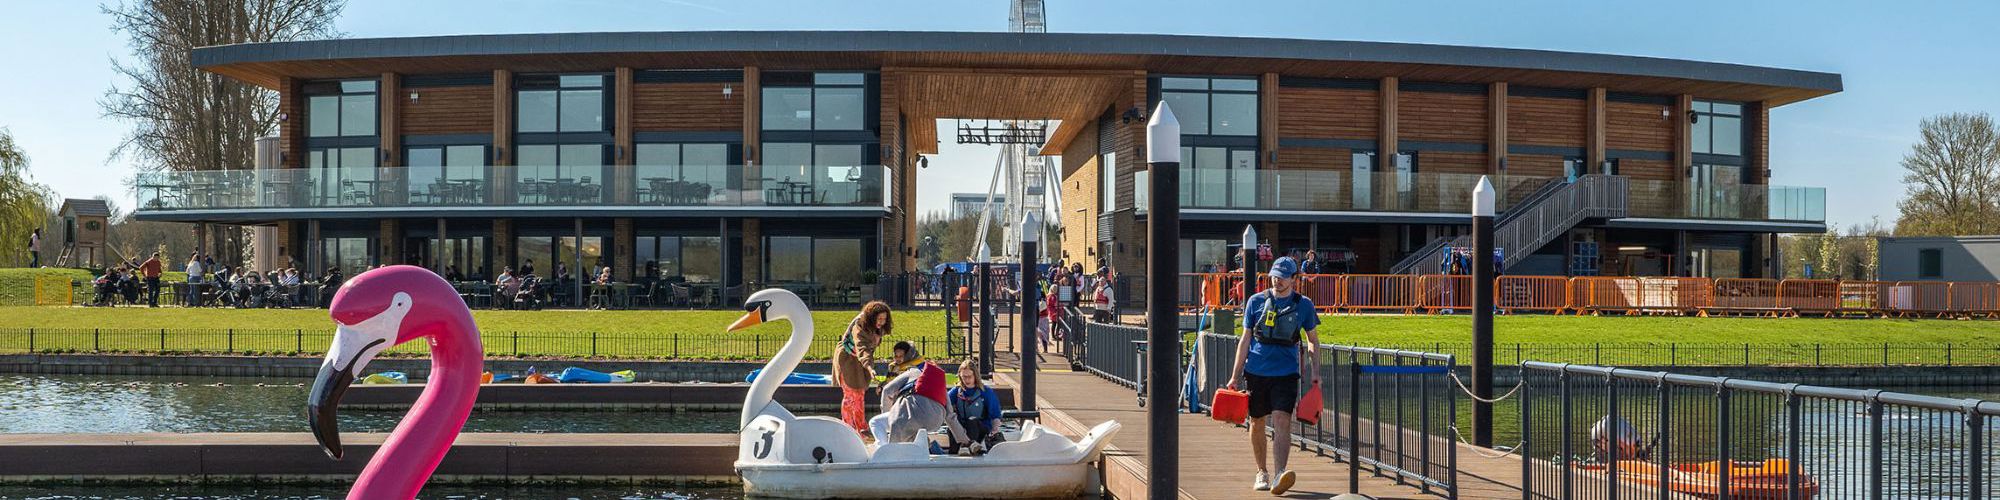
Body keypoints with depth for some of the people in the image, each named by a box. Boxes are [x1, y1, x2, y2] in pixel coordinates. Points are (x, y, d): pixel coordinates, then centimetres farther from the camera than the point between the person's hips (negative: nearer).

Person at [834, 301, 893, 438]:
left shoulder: (877, 328, -7)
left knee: (860, 395, 13)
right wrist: (869, 367, -62)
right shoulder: (859, 328, -34)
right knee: (850, 394, -9)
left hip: (861, 361, 8)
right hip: (847, 358, -8)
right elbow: (861, 349, -49)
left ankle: (862, 428, 20)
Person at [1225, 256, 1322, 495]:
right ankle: (1262, 473, 26)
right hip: (1256, 371, 2)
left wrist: (1315, 370, 2)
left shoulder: (1303, 304, 4)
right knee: (1257, 423, 10)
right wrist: (1236, 376, 5)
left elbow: (1312, 339, 14)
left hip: (1286, 373, -1)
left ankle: (1279, 476, -23)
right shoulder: (1256, 301, 4)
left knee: (1282, 422, -16)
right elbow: (1245, 340, 7)